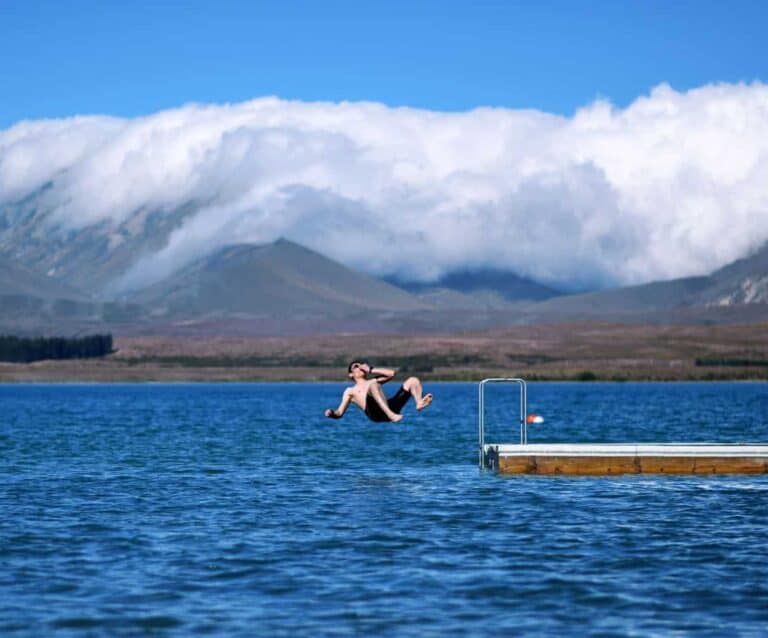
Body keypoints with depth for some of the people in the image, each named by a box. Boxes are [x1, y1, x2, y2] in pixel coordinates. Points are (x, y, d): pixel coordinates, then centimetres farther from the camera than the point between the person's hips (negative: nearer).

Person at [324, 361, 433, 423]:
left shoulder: (374, 381, 39)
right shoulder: (350, 391, 27)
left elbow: (391, 373, 28)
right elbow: (340, 413, 17)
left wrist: (371, 369, 29)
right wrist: (332, 413, -6)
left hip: (390, 407, 5)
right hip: (375, 413, -5)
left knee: (413, 380, -2)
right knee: (373, 385, -33)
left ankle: (419, 402, -36)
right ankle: (391, 415, -54)